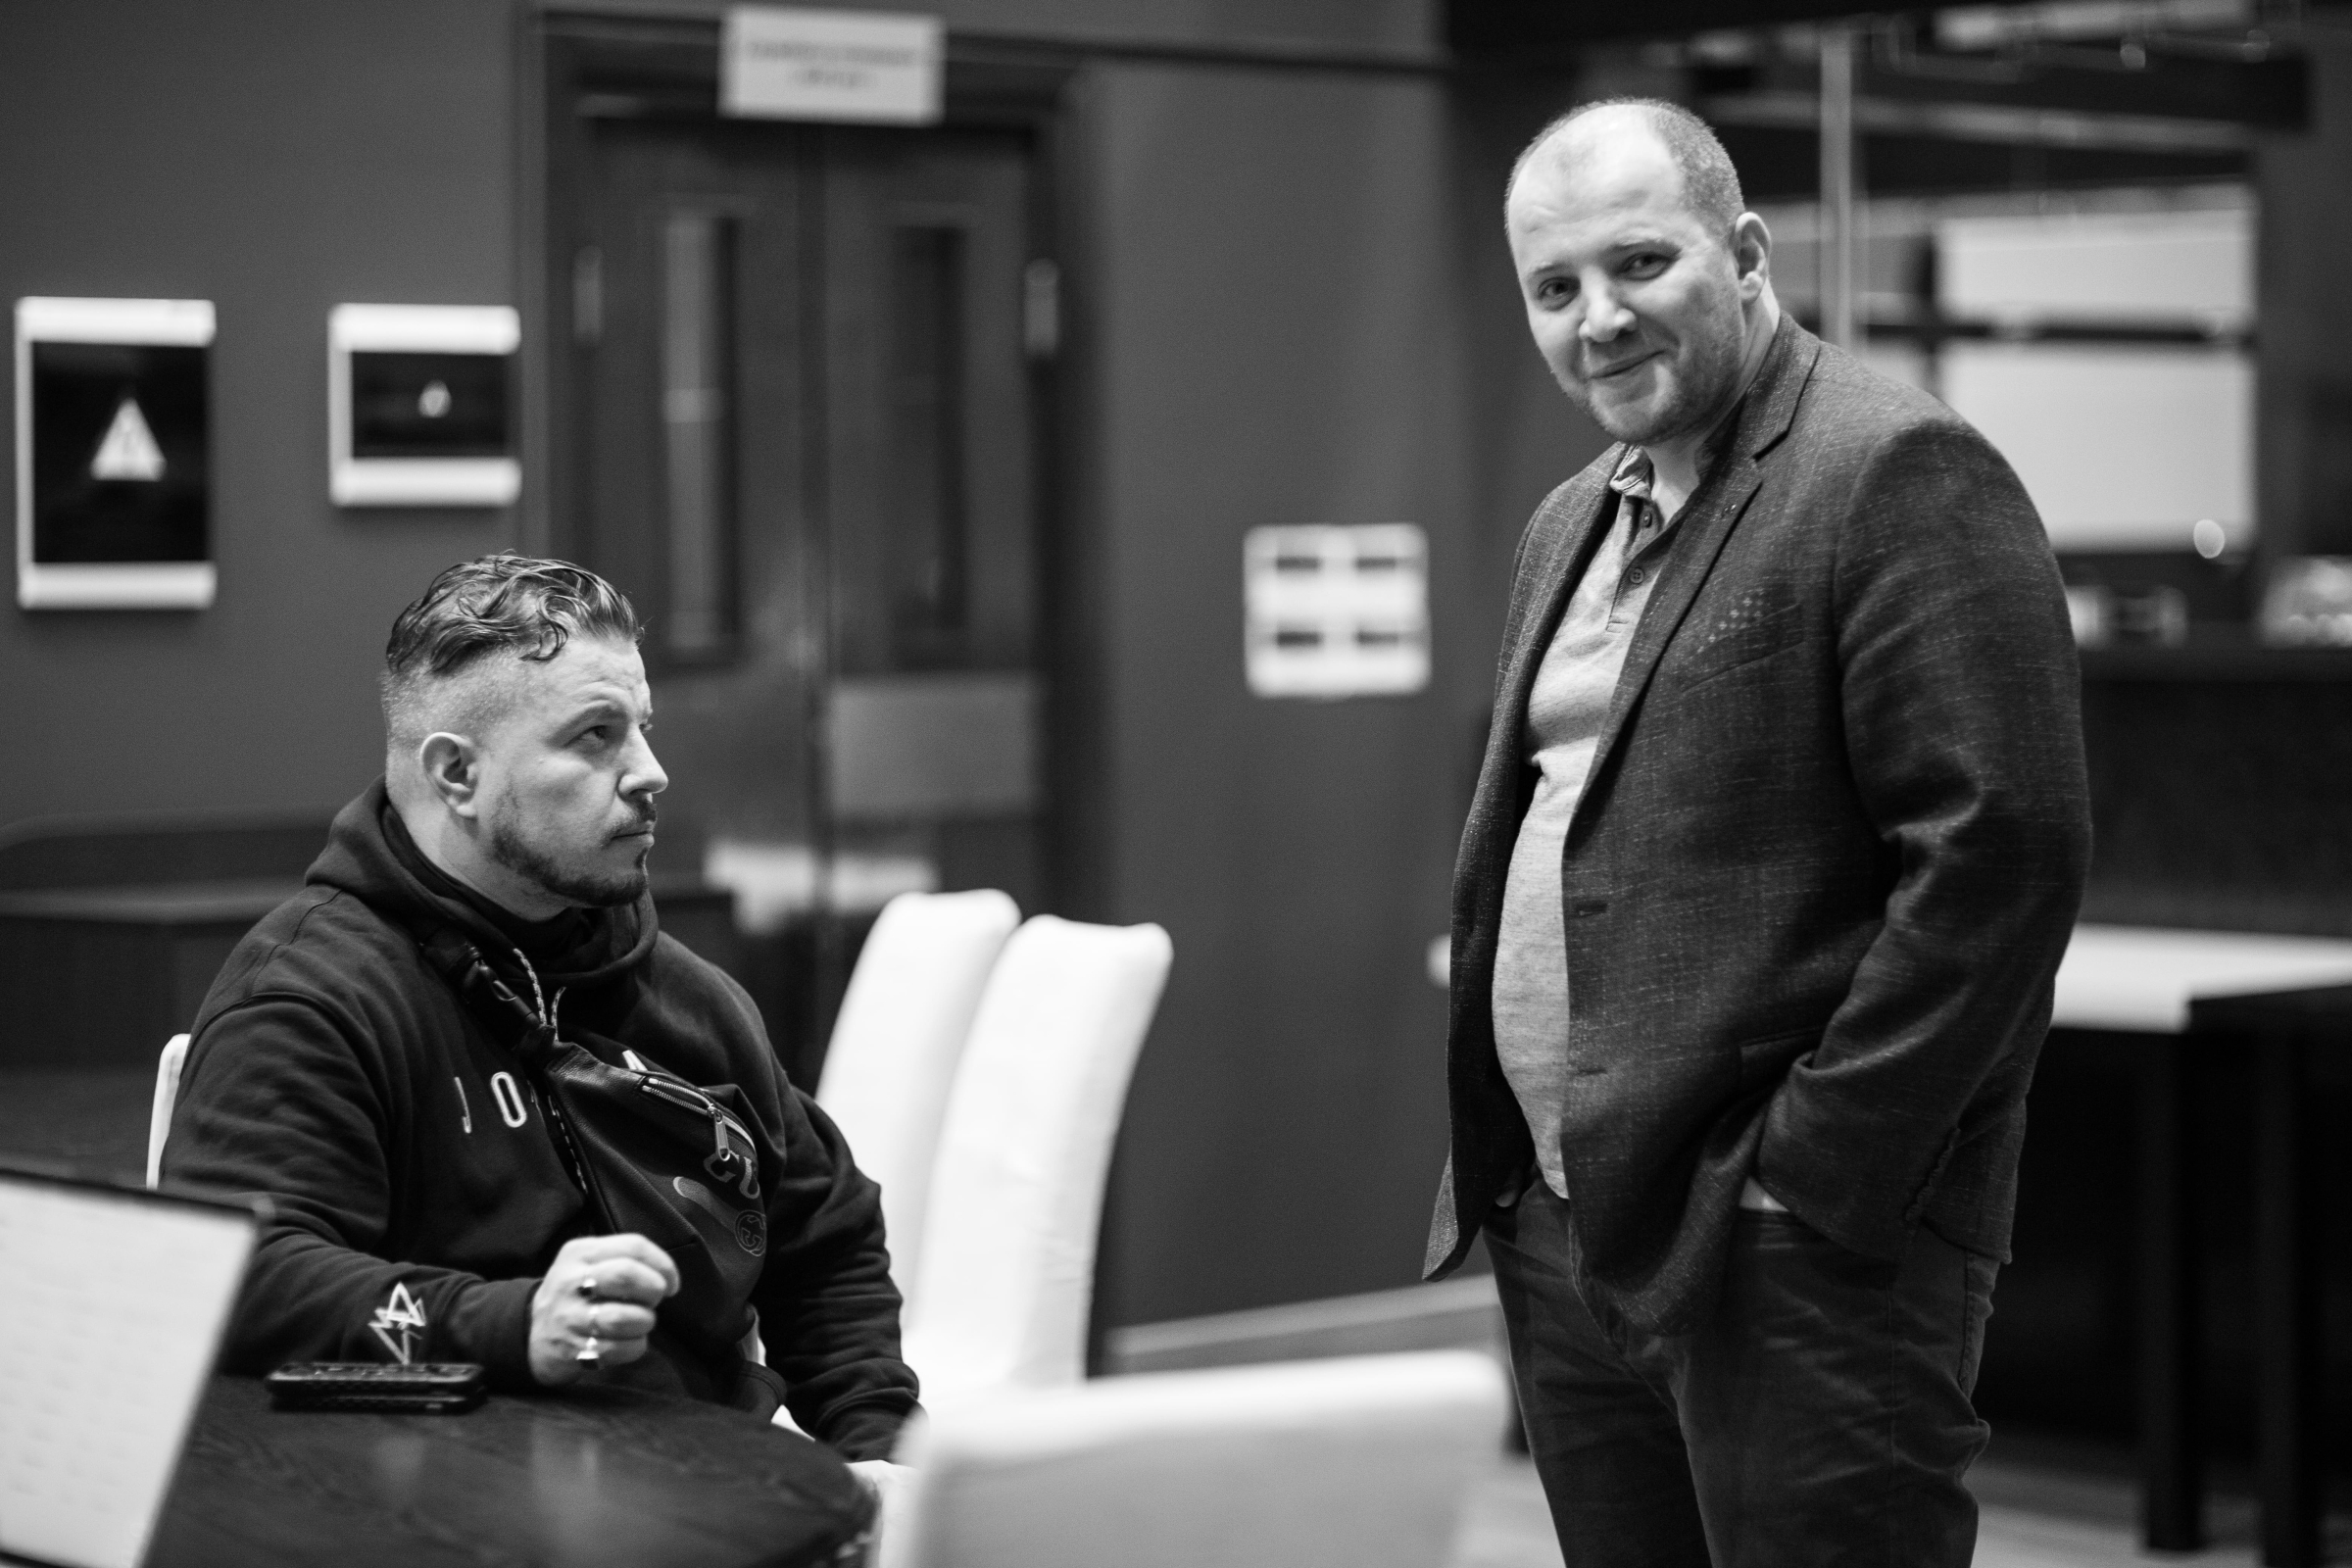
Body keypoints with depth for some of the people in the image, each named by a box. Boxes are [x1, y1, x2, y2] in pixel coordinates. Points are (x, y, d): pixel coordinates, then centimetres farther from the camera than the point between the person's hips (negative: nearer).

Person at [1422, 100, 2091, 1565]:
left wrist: (1814, 1172, -18)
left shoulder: (1899, 473, -10)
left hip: (1789, 1251, -8)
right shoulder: (1573, 525, 17)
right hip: (1560, 1227, 8)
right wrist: (1498, 1163, 14)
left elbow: (2005, 842, -18)